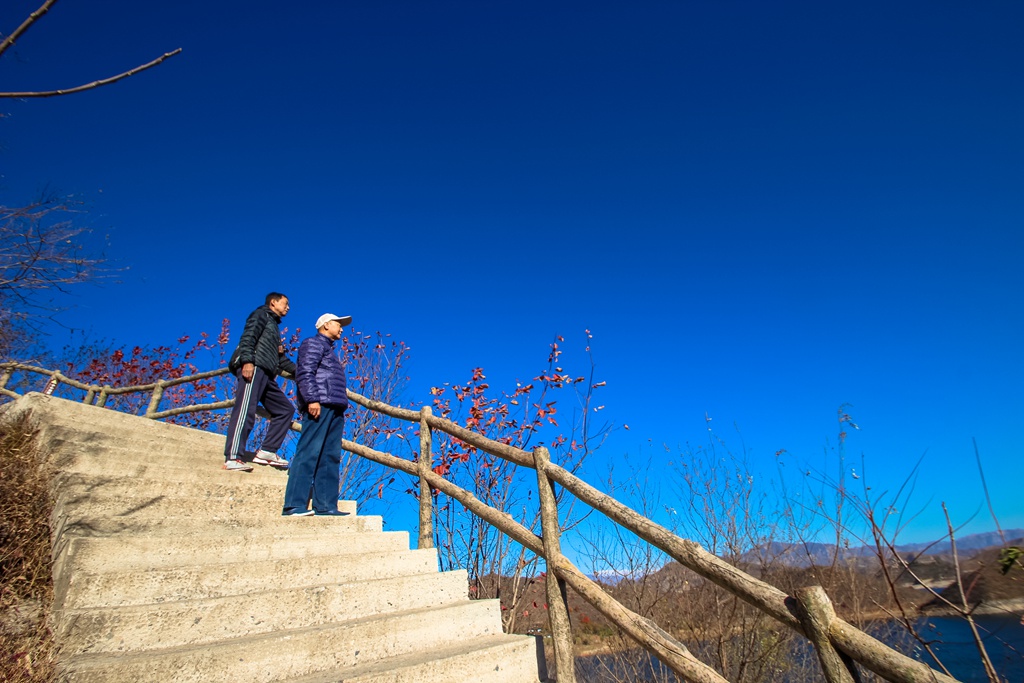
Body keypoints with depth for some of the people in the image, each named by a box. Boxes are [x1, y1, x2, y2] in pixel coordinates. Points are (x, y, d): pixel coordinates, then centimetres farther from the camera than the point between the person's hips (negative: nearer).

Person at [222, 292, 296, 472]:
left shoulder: (273, 325, 34)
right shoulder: (262, 314, 9)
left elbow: (280, 358, 30)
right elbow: (248, 336, -10)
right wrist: (247, 361, -23)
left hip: (266, 375, 9)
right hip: (253, 368, -9)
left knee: (285, 409, 5)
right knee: (246, 410, -18)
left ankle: (267, 451, 0)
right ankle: (233, 458, -23)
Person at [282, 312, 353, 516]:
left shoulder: (330, 351, 32)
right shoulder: (314, 343, 5)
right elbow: (305, 373, -11)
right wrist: (312, 399, -21)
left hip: (335, 409, 9)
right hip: (319, 406, -9)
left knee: (330, 457, 2)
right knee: (308, 454, -13)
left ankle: (324, 505, -1)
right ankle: (294, 505, -14)